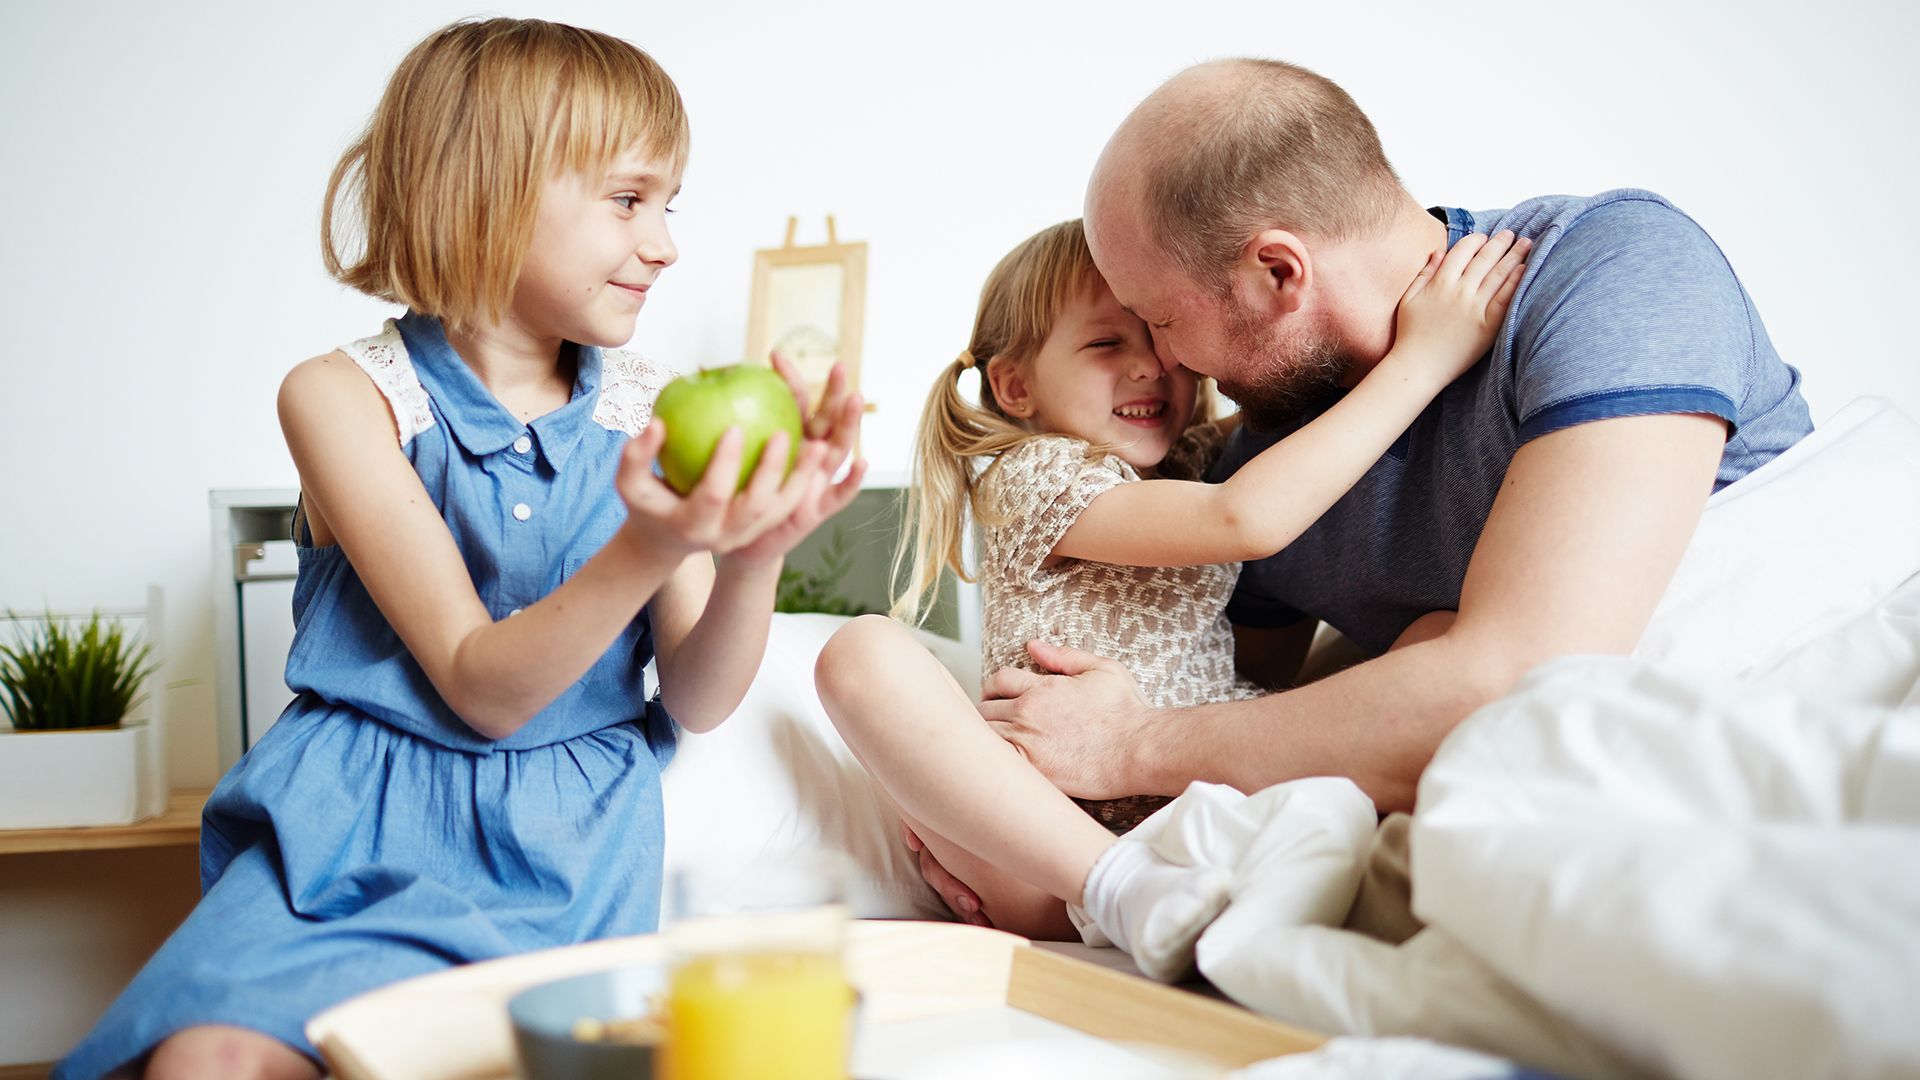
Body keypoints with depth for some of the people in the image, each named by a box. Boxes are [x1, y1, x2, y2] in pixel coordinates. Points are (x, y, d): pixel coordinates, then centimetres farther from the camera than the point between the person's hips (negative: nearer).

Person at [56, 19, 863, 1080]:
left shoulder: (651, 417, 4)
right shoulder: (344, 395, -7)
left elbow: (696, 699, 0)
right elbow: (481, 688, -14)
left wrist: (754, 556, -22)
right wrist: (649, 550, -32)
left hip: (572, 834, 2)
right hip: (365, 817, -2)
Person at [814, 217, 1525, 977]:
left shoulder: (1198, 455, 17)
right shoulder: (1035, 476, -6)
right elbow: (1245, 521, -21)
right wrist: (1423, 356, -19)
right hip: (1056, 850, -5)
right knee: (864, 653, -28)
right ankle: (1118, 889, -38)